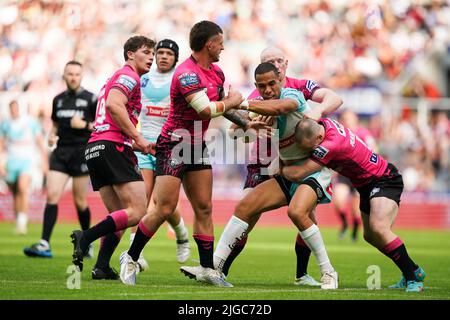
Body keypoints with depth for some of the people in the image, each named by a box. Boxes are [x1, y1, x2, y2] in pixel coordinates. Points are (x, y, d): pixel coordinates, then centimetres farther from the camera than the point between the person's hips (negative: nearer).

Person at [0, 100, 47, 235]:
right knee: (15, 195, 6)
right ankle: (18, 224, 17)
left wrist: (45, 162, 8)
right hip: (11, 161, 3)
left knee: (23, 188, -25)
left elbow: (40, 143, 9)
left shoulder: (30, 122, 2)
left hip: (26, 159, -3)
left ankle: (23, 221, -26)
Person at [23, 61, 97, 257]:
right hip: (61, 152, 4)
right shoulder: (58, 100, 12)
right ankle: (44, 244, -14)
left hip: (82, 152, -4)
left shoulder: (91, 99, -1)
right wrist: (52, 136, 5)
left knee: (80, 200, 3)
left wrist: (85, 125, -15)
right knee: (52, 195, -10)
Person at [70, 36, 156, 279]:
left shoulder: (118, 77, 29)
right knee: (137, 211, -14)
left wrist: (134, 143, 23)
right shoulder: (129, 76, -1)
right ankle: (85, 237, -21)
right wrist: (137, 137, -16)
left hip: (94, 149, 10)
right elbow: (113, 105, -19)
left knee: (118, 217, 11)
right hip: (113, 147, -10)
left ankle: (101, 267, -1)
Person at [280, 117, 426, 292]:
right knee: (370, 236, 13)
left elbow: (298, 174, -27)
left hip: (384, 181, -10)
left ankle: (414, 275, -17)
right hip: (367, 185, 10)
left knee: (378, 229, -28)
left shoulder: (331, 144, -33)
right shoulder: (321, 123, -9)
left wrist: (280, 168, -8)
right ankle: (411, 273, 26)